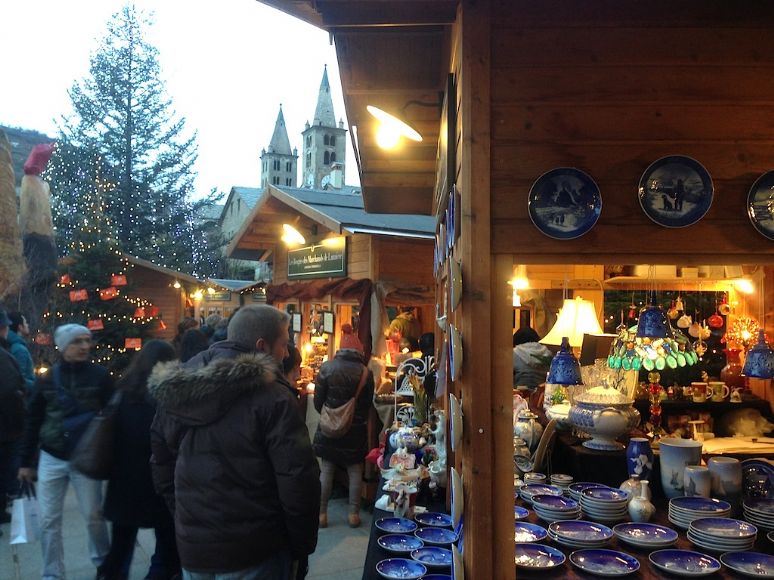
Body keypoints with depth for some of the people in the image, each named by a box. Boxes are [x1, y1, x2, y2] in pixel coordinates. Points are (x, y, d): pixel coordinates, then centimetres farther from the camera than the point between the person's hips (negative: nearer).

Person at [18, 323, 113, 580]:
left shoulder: (100, 375, -6)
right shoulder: (47, 379, -1)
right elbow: (33, 422, 6)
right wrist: (25, 461, 6)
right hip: (51, 459, 2)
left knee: (93, 515, 7)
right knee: (49, 520, 6)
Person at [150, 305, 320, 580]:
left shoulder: (175, 393, 3)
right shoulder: (272, 398, -19)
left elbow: (161, 466, 12)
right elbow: (298, 480, -19)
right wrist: (302, 546, -6)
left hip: (191, 548, 6)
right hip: (253, 551, -6)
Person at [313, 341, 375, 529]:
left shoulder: (327, 367, -10)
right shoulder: (366, 372, -8)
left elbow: (318, 400, -7)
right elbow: (368, 403, -1)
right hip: (356, 429, 0)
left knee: (326, 470, 9)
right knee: (355, 471, 10)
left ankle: (321, 513, 14)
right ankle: (354, 513, 15)